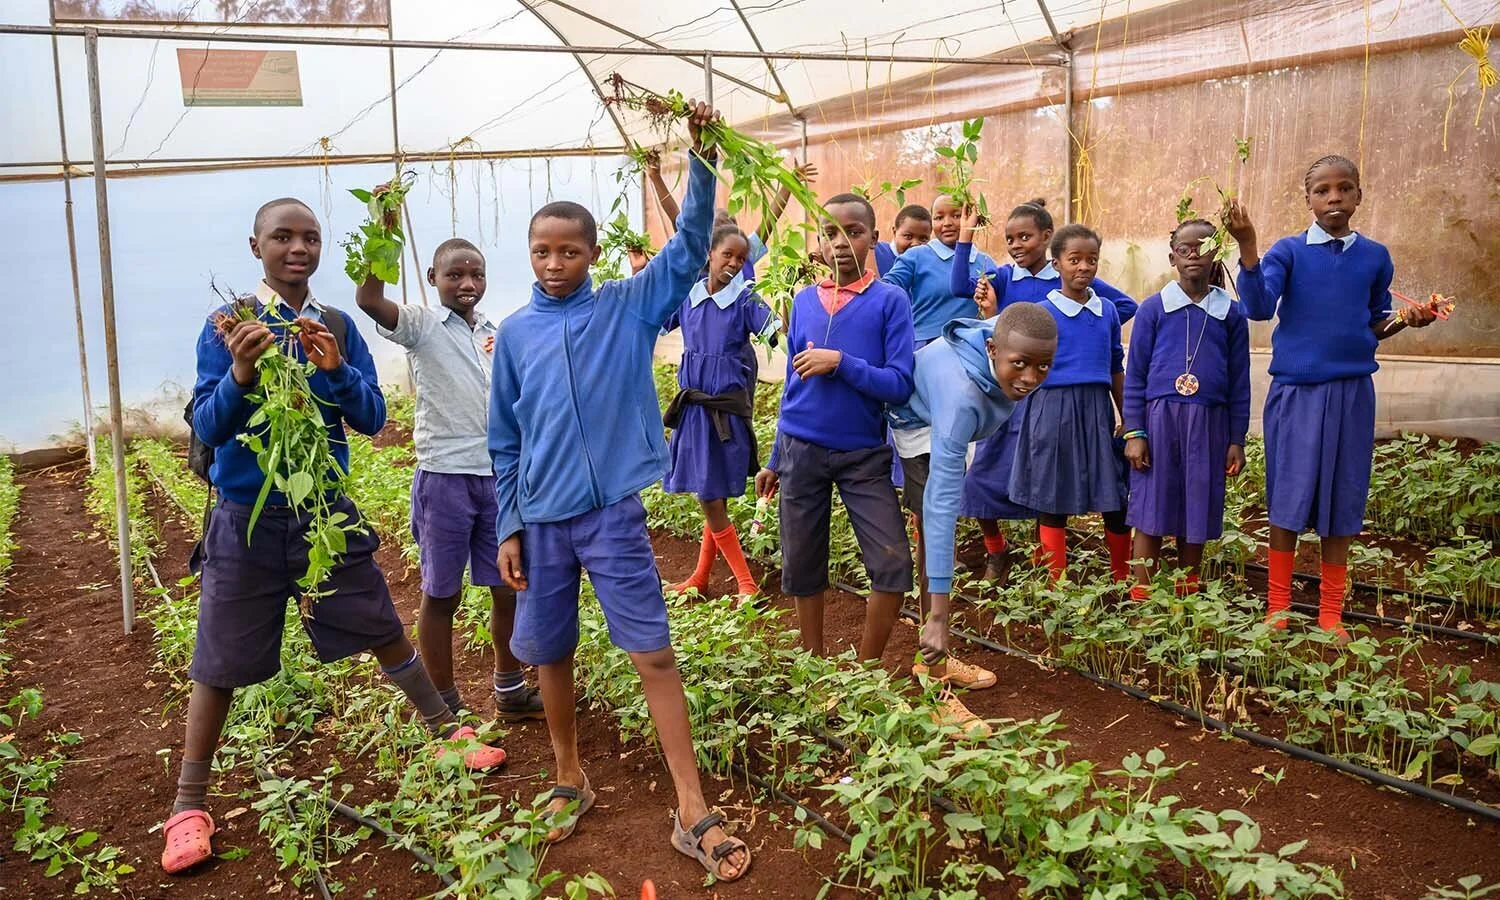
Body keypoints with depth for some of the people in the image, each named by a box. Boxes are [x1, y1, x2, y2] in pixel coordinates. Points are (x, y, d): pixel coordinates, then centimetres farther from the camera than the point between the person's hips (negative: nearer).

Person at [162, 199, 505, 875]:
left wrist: (334, 367, -22)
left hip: (327, 510, 2)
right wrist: (241, 374, -32)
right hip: (247, 519, -2)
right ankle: (189, 807, 22)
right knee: (219, 664, 7)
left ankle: (450, 732, 28)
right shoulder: (227, 325, -7)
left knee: (385, 631, 10)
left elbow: (372, 418, -3)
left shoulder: (338, 326, 1)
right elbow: (207, 428, -13)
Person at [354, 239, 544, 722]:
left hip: (499, 476, 5)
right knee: (442, 595, 8)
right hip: (445, 477, -5)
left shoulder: (497, 334, 10)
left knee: (509, 587, 12)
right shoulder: (422, 326, -4)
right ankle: (444, 707, 21)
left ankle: (510, 692, 29)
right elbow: (368, 300, -24)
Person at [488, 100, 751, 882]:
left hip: (614, 513, -2)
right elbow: (505, 443, 8)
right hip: (541, 521, 3)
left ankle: (693, 812, 6)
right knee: (550, 656, 14)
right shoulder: (514, 333, 5)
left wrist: (701, 156, -19)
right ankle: (570, 779, 35)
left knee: (654, 655, -1)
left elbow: (690, 245, -8)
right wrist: (509, 527, 5)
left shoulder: (629, 307, 0)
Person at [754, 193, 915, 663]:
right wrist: (775, 460, 13)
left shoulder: (890, 300, -6)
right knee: (802, 567, 10)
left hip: (865, 455, -3)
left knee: (893, 564, -7)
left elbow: (899, 385, -11)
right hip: (802, 451, 3)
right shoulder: (803, 300, 5)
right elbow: (792, 386, 11)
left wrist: (841, 362, -21)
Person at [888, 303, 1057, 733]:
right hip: (915, 426, -8)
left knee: (931, 534, 16)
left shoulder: (1005, 333, -27)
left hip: (940, 423, 8)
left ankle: (934, 660, 30)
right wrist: (938, 615, -48)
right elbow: (943, 501, -47)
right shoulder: (961, 396, -45)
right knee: (936, 528, -18)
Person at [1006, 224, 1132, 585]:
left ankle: (1123, 581, 22)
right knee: (1052, 498, 3)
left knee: (1115, 498, 5)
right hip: (1053, 409, -3)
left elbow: (1116, 369, 15)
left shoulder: (1107, 311, 9)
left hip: (1097, 410, 3)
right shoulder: (1042, 313, -2)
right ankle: (1058, 583, 14)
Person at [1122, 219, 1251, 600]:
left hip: (1209, 423, 2)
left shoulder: (1231, 313, 6)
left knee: (1196, 513, 8)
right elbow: (1135, 375, 2)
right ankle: (1141, 600, 10)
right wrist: (1133, 432, -3)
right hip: (1159, 417, -1)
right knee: (1151, 514, 1)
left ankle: (1187, 597, 22)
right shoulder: (1153, 308, 2)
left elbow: (1239, 382, 9)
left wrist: (1237, 440, 6)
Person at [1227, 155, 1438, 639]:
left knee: (1342, 502, 7)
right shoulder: (1288, 251, -1)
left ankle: (1331, 614, 19)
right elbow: (1259, 307, -16)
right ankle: (1278, 608, 15)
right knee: (1288, 500, 2)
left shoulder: (1375, 257, 7)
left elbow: (1375, 325, 16)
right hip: (1296, 391, -3)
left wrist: (1404, 320, -5)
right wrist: (1247, 246, -27)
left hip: (1352, 391, 3)